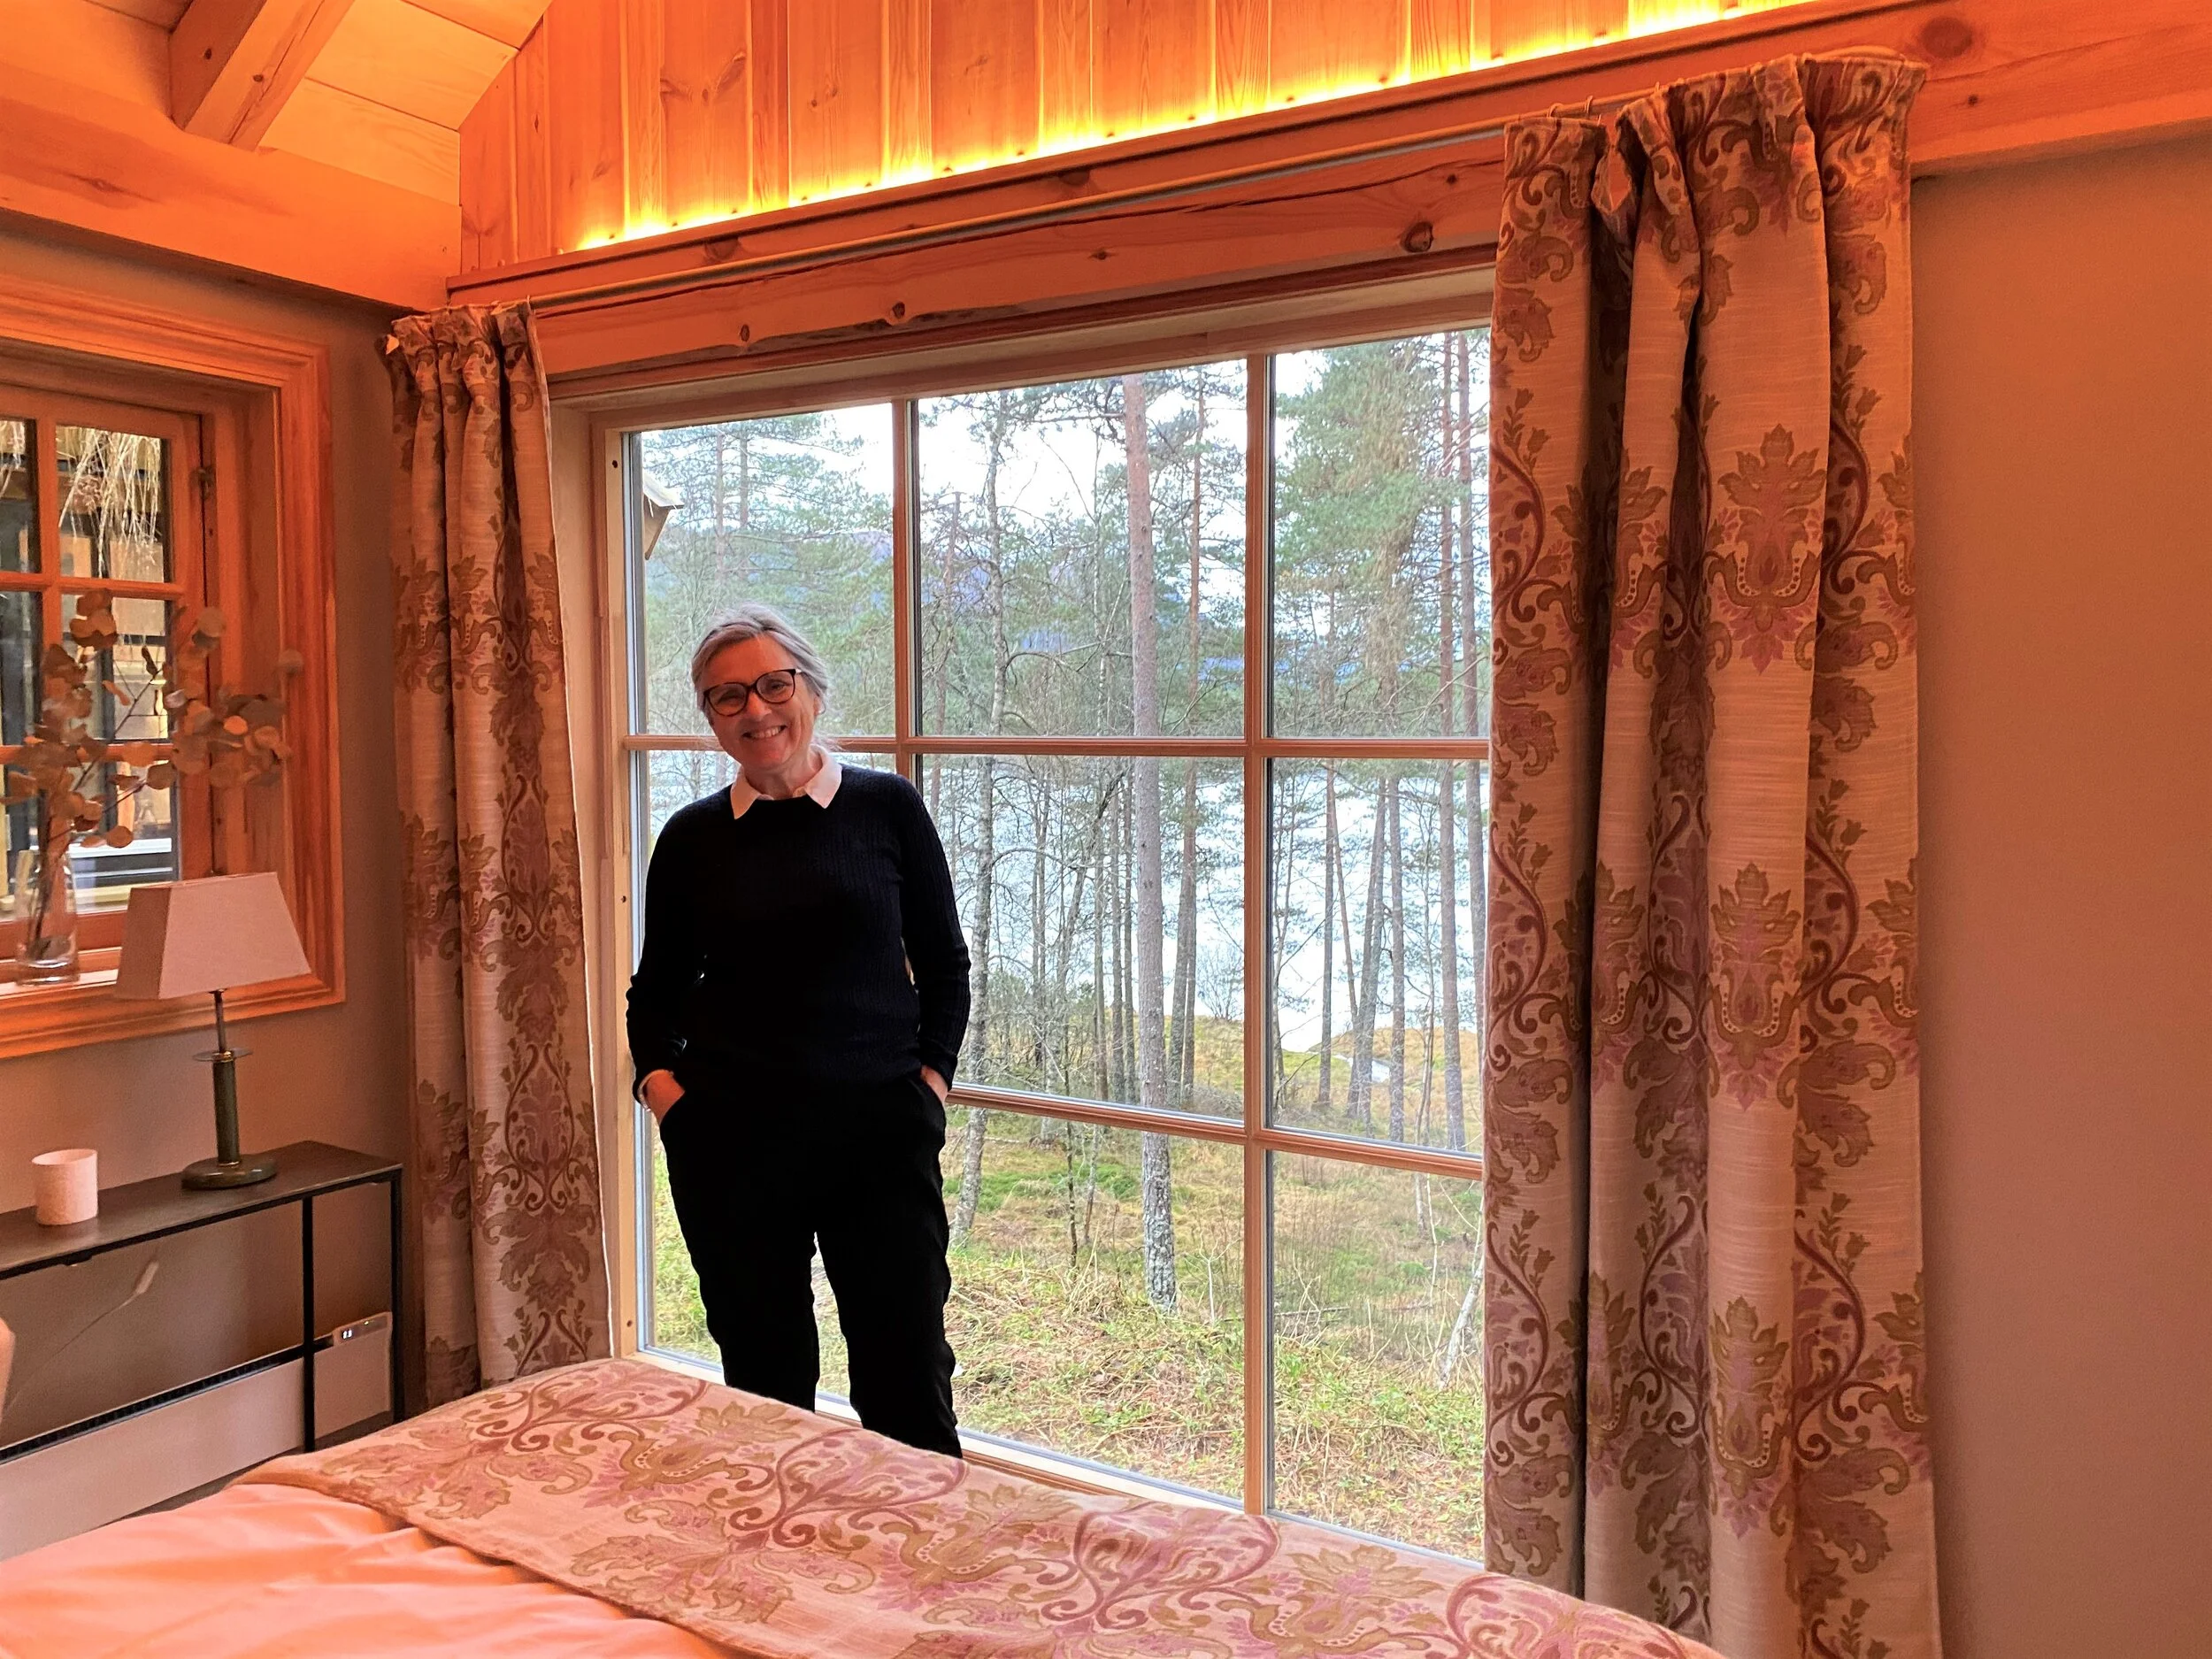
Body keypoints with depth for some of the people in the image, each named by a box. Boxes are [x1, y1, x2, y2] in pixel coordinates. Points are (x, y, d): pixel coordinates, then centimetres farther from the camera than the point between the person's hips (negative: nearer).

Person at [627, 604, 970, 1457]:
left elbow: (943, 962, 8)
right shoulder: (693, 836, 6)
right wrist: (659, 1083, 0)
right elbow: (657, 988, 15)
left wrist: (931, 1075, -2)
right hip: (732, 1138, 1)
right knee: (763, 1373, 10)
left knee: (908, 1370, 2)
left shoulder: (887, 807, 2)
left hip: (880, 1129, -1)